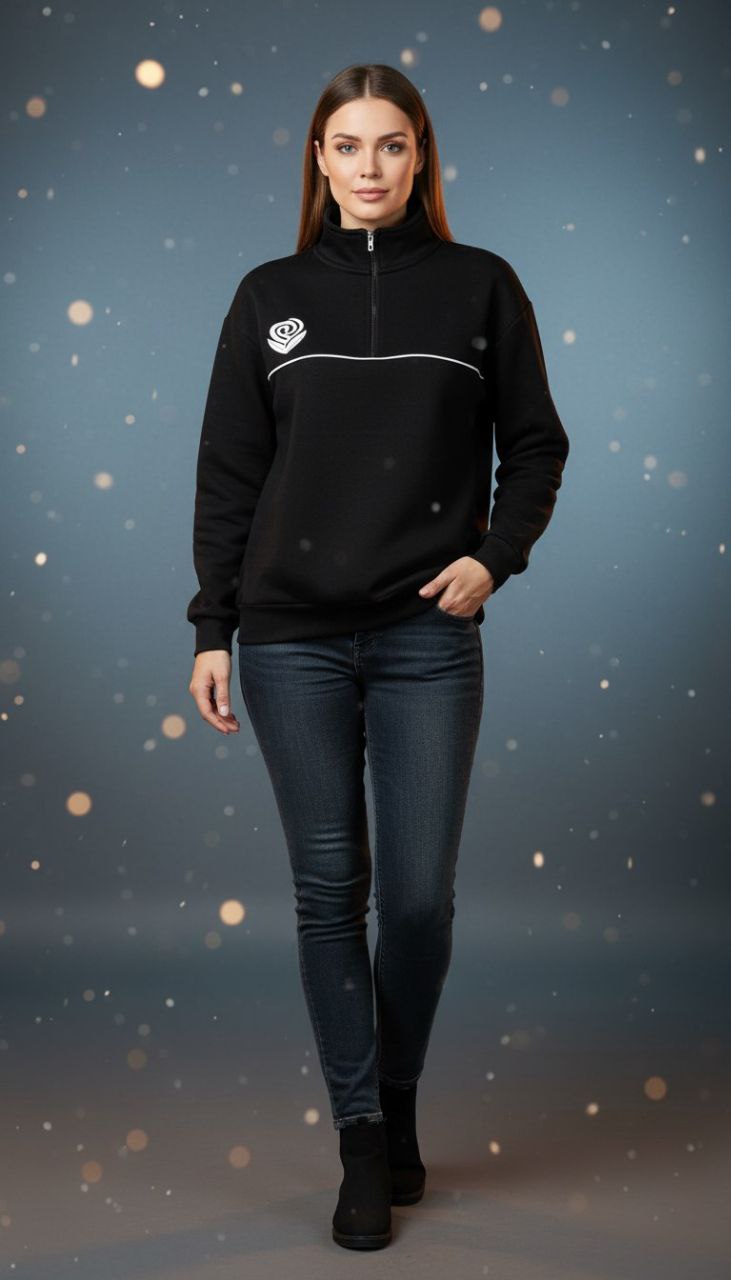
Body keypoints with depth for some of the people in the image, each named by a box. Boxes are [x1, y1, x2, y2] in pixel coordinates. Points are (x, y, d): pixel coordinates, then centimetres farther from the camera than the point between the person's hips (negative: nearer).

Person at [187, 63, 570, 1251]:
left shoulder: (481, 285, 5)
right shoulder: (270, 294, 8)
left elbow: (534, 444, 9)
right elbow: (228, 472, 7)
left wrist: (496, 556, -7)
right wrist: (211, 629, 2)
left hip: (429, 637, -1)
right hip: (294, 637, 1)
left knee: (419, 891, 1)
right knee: (329, 885, 3)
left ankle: (398, 1099, 26)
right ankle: (364, 1139, 16)